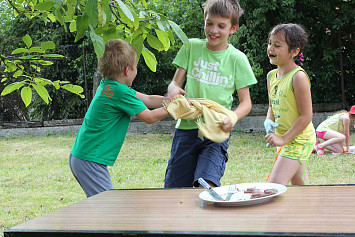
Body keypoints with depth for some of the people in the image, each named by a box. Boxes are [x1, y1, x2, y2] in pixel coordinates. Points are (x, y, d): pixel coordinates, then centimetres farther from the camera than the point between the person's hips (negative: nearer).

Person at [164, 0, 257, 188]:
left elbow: (246, 102, 2)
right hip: (187, 128, 2)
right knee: (173, 189, 1)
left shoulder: (237, 58, 1)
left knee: (207, 185, -22)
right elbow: (175, 83, 8)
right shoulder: (191, 47, 6)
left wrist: (233, 118, -20)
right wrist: (173, 89, -18)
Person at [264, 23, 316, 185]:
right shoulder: (271, 76, 5)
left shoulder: (298, 76, -20)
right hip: (285, 138, 8)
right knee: (299, 184, 19)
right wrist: (269, 121, -4)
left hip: (299, 139, -8)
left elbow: (306, 116, -20)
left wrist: (284, 139, -20)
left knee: (275, 185, -17)